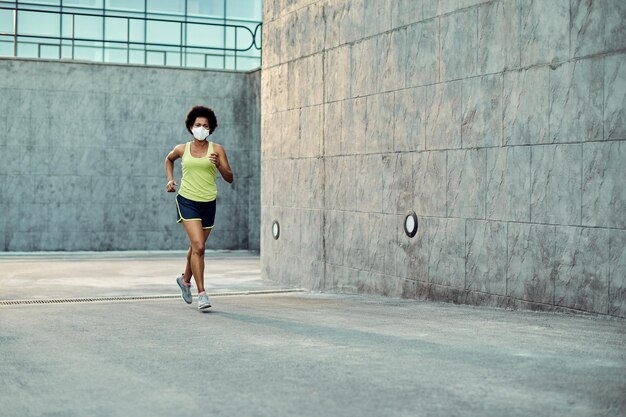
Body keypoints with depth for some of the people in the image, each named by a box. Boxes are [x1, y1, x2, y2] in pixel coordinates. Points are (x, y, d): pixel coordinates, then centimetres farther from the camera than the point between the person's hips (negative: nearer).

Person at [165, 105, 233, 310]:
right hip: (187, 201, -2)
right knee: (198, 246, -16)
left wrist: (219, 165, -21)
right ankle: (201, 294, -13)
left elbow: (229, 178, -3)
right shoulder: (181, 149, 2)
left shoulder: (217, 150, -1)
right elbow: (169, 159, 26)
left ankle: (185, 280, 43)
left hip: (208, 203, 2)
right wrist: (170, 179, 11)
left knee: (196, 247, 16)